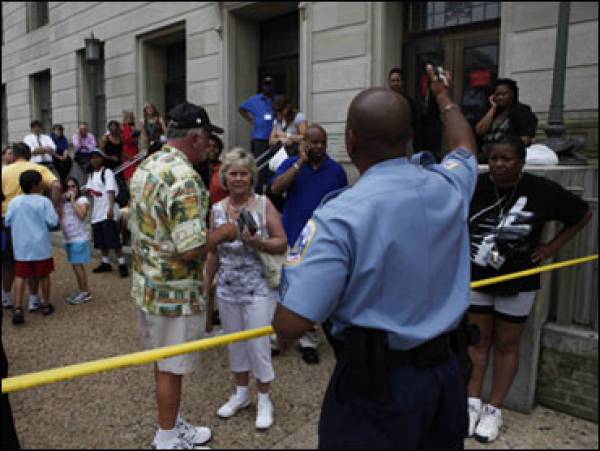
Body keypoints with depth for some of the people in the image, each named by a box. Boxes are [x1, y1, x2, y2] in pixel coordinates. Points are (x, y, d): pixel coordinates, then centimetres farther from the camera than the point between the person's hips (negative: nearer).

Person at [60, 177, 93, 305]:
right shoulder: (64, 202, 13)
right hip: (68, 239, 7)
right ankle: (81, 290, 22)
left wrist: (73, 200, -16)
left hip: (80, 239, -7)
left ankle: (86, 292, -2)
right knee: (75, 265, 12)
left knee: (78, 265, -8)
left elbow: (82, 215, -23)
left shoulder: (82, 200, -6)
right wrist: (62, 200, -3)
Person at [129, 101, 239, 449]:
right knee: (172, 368, 8)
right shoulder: (184, 179, -25)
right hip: (176, 291, -9)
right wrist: (224, 233, -13)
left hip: (147, 283, 9)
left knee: (164, 361, 22)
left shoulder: (145, 167, 5)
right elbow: (190, 249, -30)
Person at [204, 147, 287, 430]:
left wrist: (258, 242, -24)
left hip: (258, 290, -4)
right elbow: (213, 252, 11)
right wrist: (205, 288, 12)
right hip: (227, 290, 4)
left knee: (258, 344, 3)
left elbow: (282, 244, -7)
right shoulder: (217, 210, 3)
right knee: (235, 343, 16)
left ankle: (264, 399, 25)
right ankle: (241, 393, 37)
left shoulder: (264, 204, -7)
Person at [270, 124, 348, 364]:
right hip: (291, 237, 1)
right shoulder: (291, 163, 0)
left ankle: (310, 339, 21)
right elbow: (275, 188, -17)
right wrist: (301, 162, -17)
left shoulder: (336, 170, 1)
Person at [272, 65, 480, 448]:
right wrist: (444, 97, 35)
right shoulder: (447, 187, -6)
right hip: (448, 372, 6)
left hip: (375, 382, -5)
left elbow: (291, 324, -27)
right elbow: (465, 147, 19)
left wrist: (281, 332, -3)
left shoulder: (339, 217, -24)